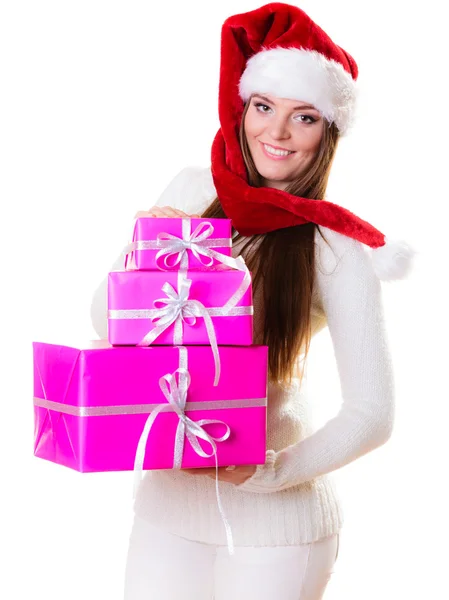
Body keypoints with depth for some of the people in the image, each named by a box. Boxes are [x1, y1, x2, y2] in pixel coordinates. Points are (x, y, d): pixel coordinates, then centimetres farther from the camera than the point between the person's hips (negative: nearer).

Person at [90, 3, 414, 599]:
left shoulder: (336, 246, -10)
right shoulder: (193, 192, 1)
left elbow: (372, 413, -11)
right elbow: (105, 319, 5)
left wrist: (269, 472, -22)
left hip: (274, 519, -3)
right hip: (166, 500, 4)